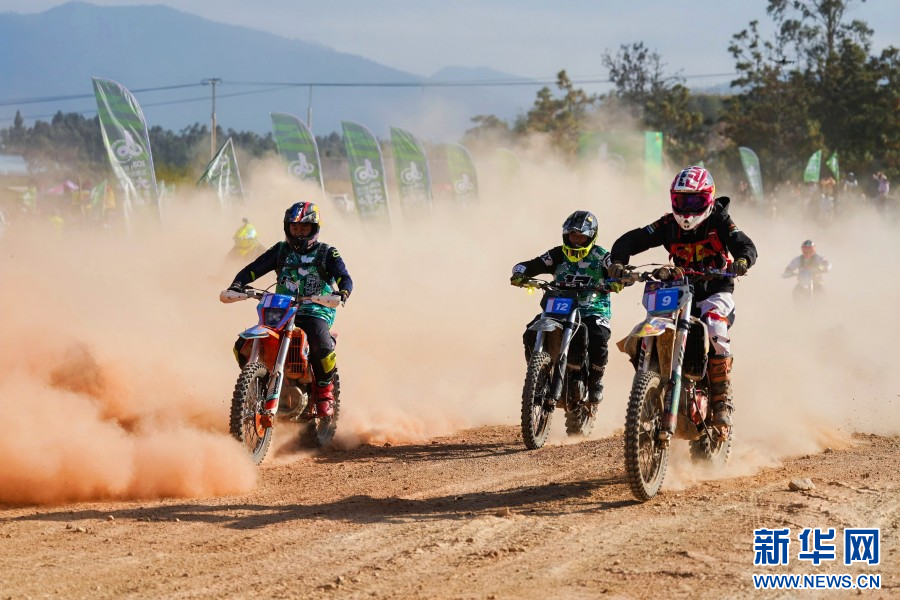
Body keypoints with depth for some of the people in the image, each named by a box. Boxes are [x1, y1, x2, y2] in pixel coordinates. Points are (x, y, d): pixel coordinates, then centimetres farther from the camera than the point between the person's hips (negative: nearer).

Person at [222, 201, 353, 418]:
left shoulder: (327, 253, 4)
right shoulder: (281, 250, 12)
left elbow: (344, 278, -8)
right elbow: (253, 269, 7)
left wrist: (343, 292, -32)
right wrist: (237, 284, -14)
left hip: (315, 312, -3)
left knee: (322, 347, -35)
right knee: (242, 347, -13)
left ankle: (324, 391, -9)